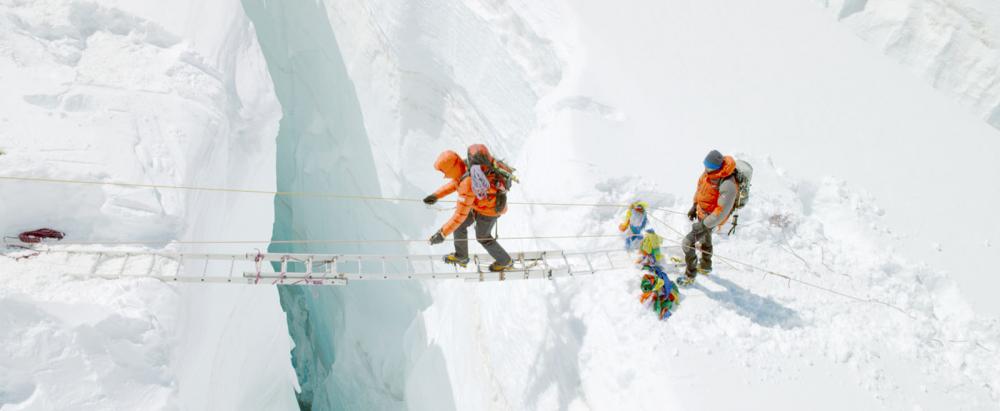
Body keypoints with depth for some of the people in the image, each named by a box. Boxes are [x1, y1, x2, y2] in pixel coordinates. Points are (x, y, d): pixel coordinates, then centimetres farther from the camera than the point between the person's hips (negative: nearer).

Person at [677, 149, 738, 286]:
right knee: (705, 239, 29)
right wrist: (694, 206, 12)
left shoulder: (728, 186, -39)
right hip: (702, 212, 8)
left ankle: (690, 276, 15)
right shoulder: (709, 170, -14)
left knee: (688, 243, -6)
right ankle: (705, 266, 55)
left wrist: (703, 225, -26)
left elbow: (722, 212, -32)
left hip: (711, 218, -8)